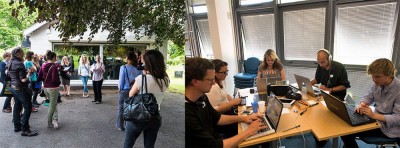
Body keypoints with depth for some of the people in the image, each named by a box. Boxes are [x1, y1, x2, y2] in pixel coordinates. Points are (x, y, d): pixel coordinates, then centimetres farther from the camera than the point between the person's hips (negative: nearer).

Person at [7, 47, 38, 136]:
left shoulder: (10, 63, 6)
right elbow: (23, 79, -22)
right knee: (28, 107, -6)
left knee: (17, 106, 17)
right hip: (21, 89, -9)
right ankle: (25, 130, -6)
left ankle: (17, 126, 26)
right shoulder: (19, 64, -20)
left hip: (14, 87, 10)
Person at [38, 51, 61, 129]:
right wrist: (59, 82, -4)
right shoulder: (54, 66, -17)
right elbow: (55, 79, -22)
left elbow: (39, 77, 9)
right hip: (53, 88, -7)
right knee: (52, 106, 7)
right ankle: (49, 123, 18)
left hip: (45, 88, 7)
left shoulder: (43, 66, 4)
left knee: (53, 103, 21)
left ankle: (54, 119, 9)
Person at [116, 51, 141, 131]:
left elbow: (121, 80, -8)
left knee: (121, 108, 11)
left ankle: (120, 125, 21)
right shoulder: (137, 68, -5)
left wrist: (119, 88, 6)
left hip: (124, 90, -3)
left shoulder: (123, 67, -13)